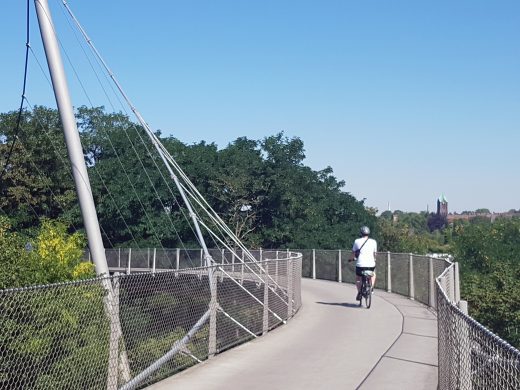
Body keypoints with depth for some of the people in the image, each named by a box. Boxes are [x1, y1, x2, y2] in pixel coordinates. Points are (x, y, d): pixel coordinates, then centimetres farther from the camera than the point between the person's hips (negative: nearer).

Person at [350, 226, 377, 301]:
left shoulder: (357, 241, 6)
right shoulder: (373, 241, 8)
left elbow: (353, 252, 17)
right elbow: (374, 253, 17)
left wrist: (352, 258, 38)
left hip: (360, 264, -1)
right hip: (371, 264, 1)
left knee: (358, 278, 22)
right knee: (373, 275, 32)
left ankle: (359, 292, 3)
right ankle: (371, 288, 13)